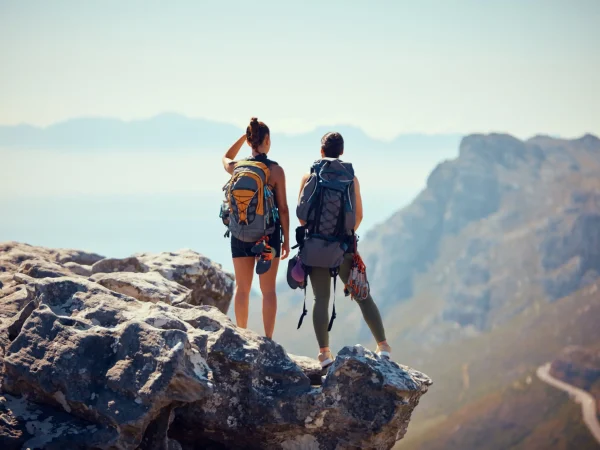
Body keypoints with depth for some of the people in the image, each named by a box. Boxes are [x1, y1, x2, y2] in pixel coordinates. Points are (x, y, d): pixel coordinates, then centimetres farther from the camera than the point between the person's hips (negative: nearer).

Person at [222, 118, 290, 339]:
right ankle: (268, 339, 4)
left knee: (242, 288, 11)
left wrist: (243, 137, 17)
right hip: (268, 233, -3)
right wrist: (286, 239, 1)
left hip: (240, 232, 3)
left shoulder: (237, 167, -2)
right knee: (268, 289, 4)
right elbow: (283, 208, -7)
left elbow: (226, 158, 25)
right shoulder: (275, 170, -10)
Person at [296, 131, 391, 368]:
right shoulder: (351, 178, 2)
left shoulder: (309, 177, 0)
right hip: (344, 247, 0)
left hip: (316, 245, 0)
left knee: (321, 299, 4)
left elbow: (301, 213, -1)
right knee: (362, 296, 8)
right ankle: (383, 346, 7)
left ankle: (324, 353, -1)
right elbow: (358, 215, 5)